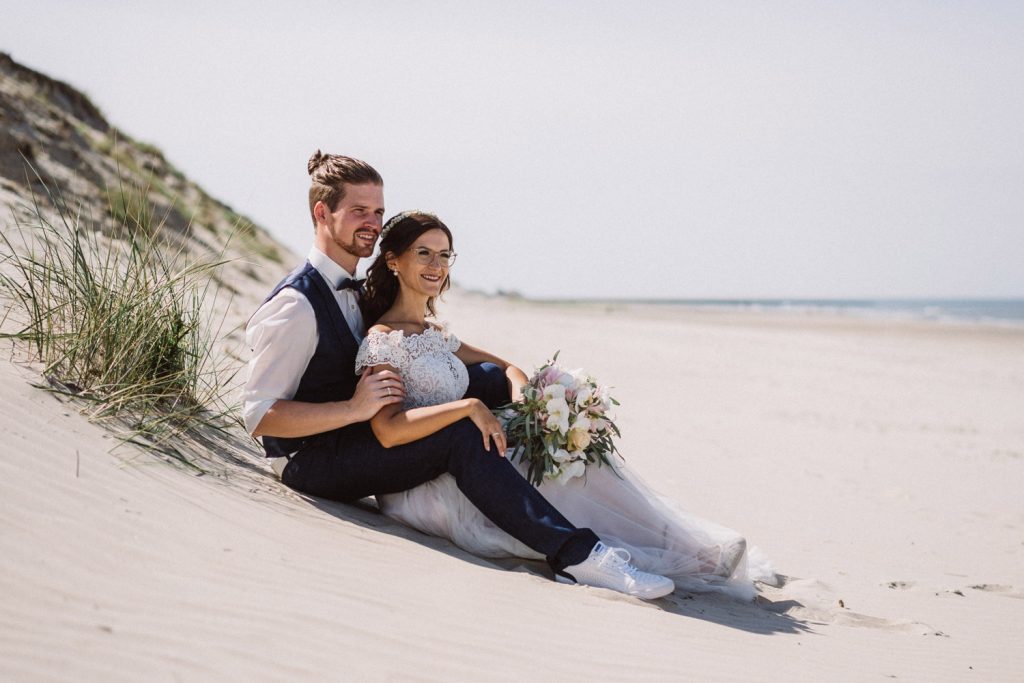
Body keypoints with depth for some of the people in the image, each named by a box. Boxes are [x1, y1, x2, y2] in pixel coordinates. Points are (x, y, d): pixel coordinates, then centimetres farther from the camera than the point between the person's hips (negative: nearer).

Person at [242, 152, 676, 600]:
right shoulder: (297, 303, -18)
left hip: (354, 441, 9)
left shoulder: (354, 291, 10)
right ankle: (575, 554, -32)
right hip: (312, 461, -9)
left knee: (489, 375, -2)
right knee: (461, 436, -31)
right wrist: (355, 408, -30)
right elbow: (259, 415, -22)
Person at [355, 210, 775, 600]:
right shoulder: (382, 341, -10)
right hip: (414, 487, -7)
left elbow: (503, 366, 21)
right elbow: (389, 430, -24)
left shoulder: (435, 335, 18)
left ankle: (692, 548, -20)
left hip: (452, 468, 8)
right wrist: (470, 406, -27)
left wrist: (518, 386, -3)